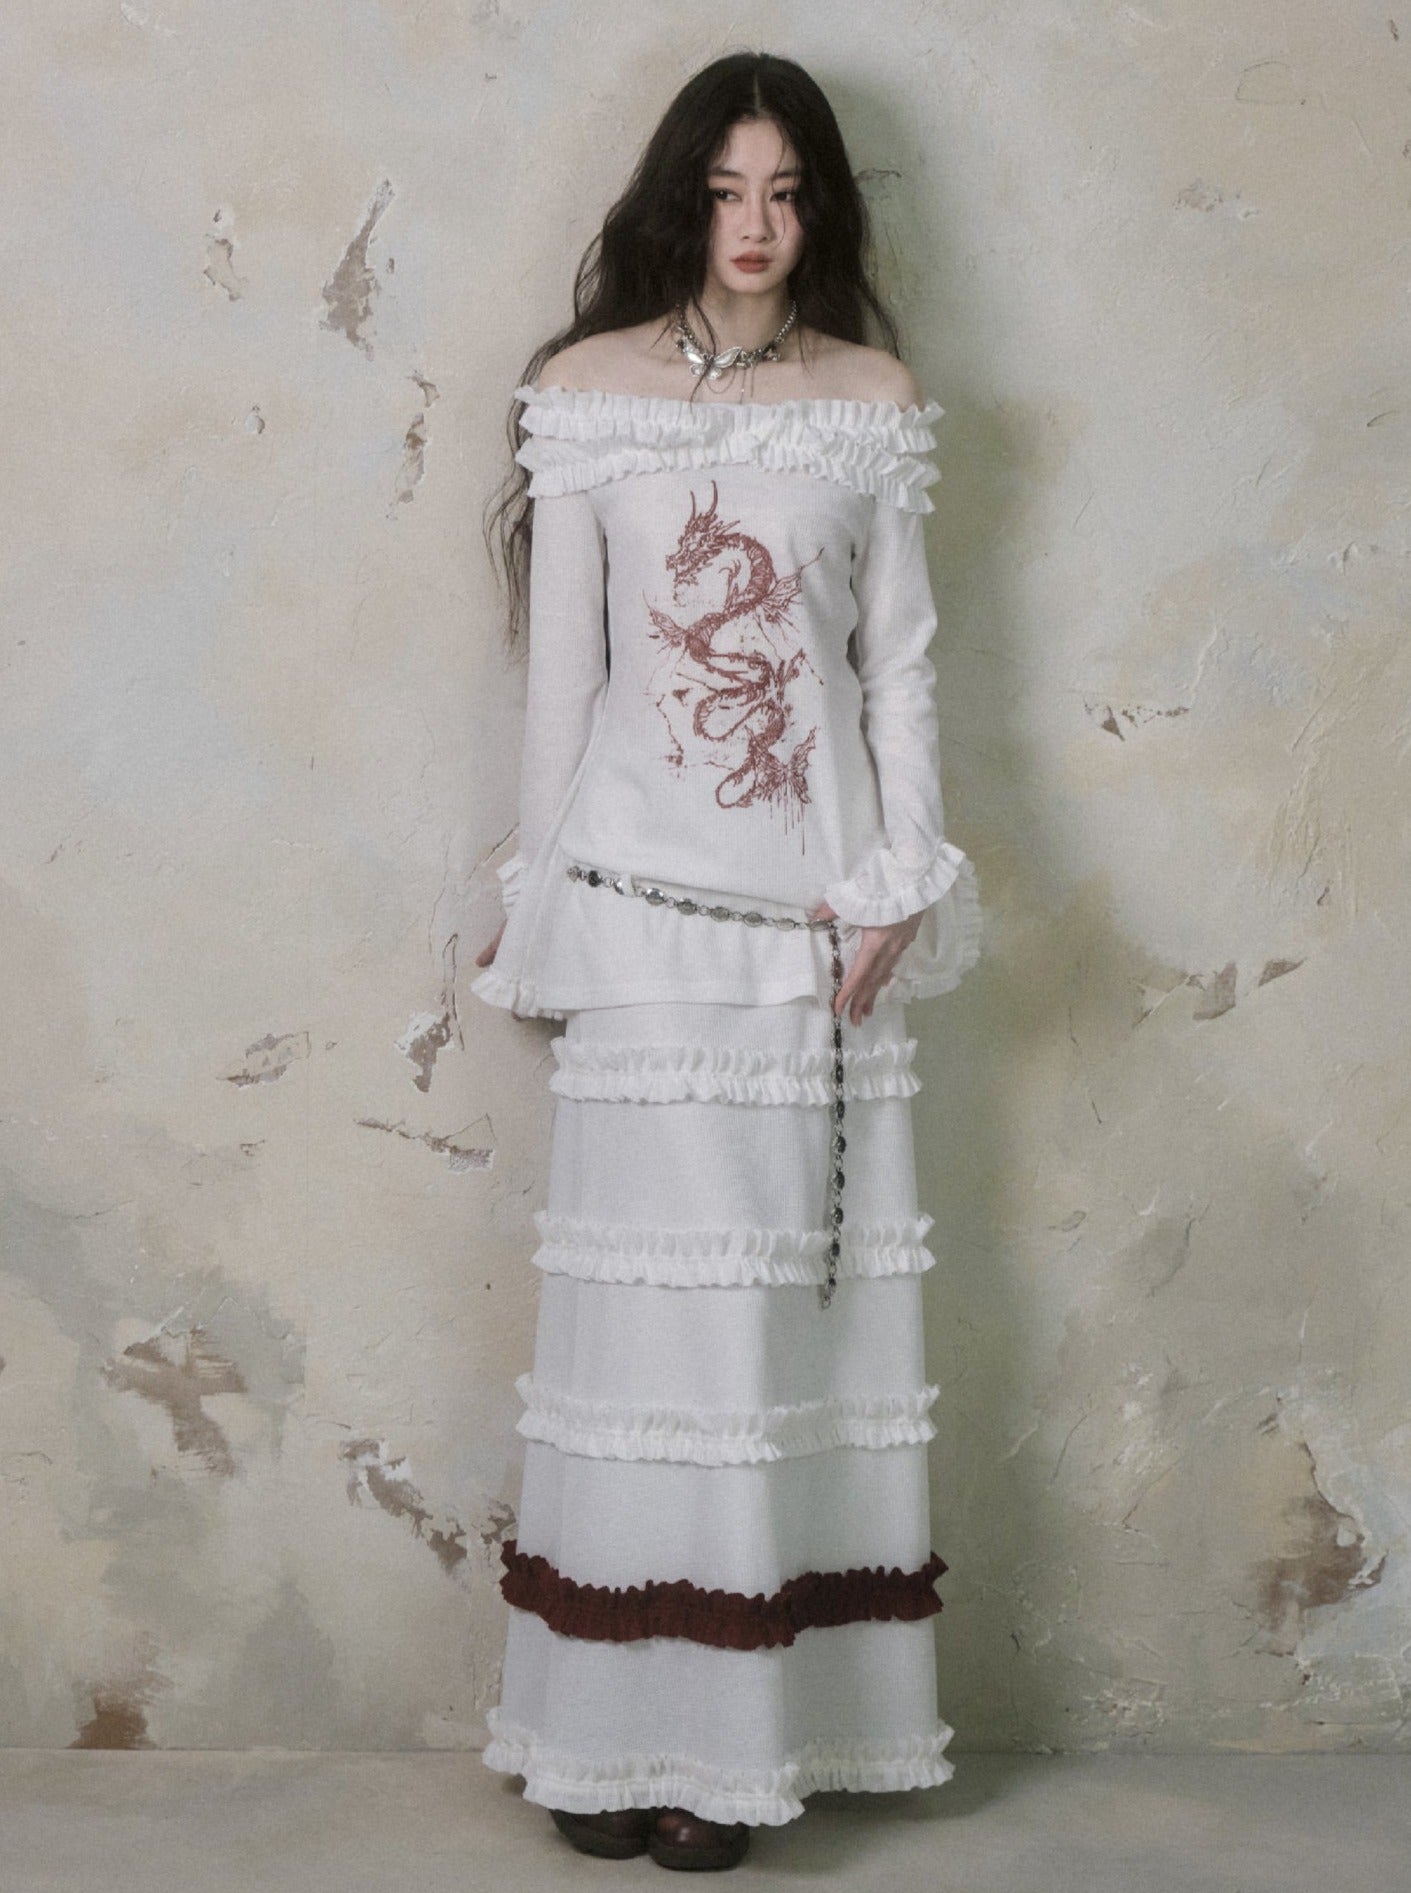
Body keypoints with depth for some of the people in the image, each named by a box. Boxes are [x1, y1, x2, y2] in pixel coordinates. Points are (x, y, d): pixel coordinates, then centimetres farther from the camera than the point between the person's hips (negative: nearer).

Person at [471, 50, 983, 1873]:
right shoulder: (586, 390, 5)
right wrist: (543, 895, 4)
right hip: (647, 881, -2)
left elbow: (900, 658, 8)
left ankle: (754, 1715, 12)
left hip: (815, 891, 2)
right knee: (653, 1292, -2)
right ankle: (622, 1728, 7)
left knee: (801, 1284, 2)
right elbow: (560, 654, 5)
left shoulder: (873, 400, 8)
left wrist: (901, 883, -2)